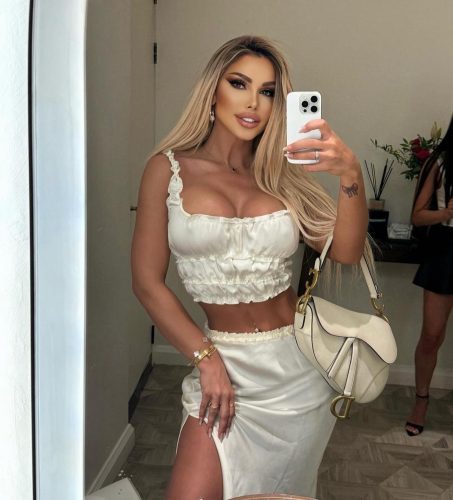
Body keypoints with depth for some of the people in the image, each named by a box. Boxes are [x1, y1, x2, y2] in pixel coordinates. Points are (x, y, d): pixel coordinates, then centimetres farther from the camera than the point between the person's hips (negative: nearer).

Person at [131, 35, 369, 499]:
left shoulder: (281, 174, 2)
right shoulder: (170, 168, -4)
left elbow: (345, 251, -11)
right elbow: (148, 282, -5)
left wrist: (351, 177, -28)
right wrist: (206, 359, -12)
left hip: (300, 363, 3)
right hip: (225, 361, -2)